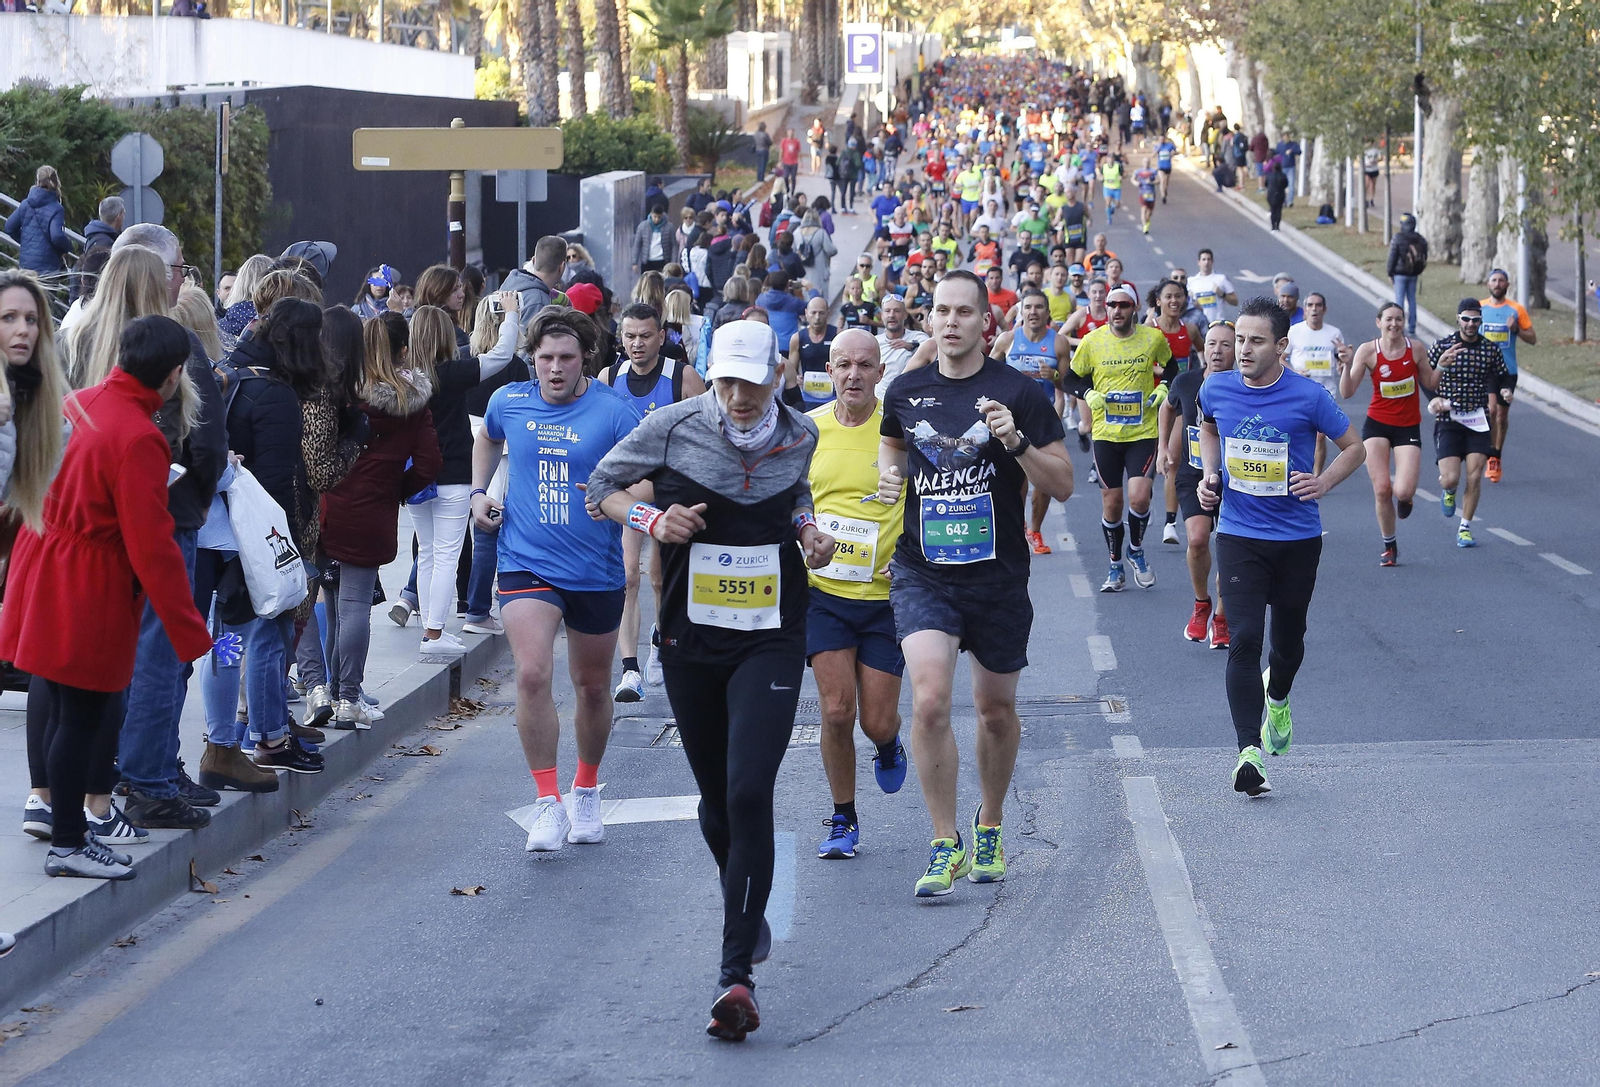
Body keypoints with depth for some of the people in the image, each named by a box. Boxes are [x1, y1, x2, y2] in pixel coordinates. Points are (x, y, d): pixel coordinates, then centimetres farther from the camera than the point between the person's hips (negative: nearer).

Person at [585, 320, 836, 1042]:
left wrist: (809, 534, 0)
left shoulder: (800, 437, 0)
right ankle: (748, 915, 42)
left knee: (749, 794, -16)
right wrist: (653, 520, -14)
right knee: (715, 801, 11)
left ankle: (737, 975, -19)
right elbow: (599, 490, 5)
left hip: (771, 637, -1)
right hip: (691, 637, 1)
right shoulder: (673, 428, -7)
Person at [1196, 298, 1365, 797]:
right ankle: (1249, 752, -19)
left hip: (1297, 538, 0)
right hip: (1239, 536, 0)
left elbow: (1354, 447, 2)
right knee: (1244, 640, -15)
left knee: (1288, 640, 14)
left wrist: (1324, 481, -15)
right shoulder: (1217, 390, -2)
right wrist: (1210, 475, 6)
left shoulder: (1307, 396, -11)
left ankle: (1277, 698, 50)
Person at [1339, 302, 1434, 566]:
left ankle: (1403, 496, 25)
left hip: (1408, 427, 0)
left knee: (1403, 492, -16)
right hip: (1377, 425, 0)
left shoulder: (1415, 348, -4)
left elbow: (1430, 383, 9)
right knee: (1381, 490, -7)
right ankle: (1389, 545, 15)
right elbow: (1347, 392, -11)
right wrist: (1345, 365, -26)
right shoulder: (1368, 351, -8)